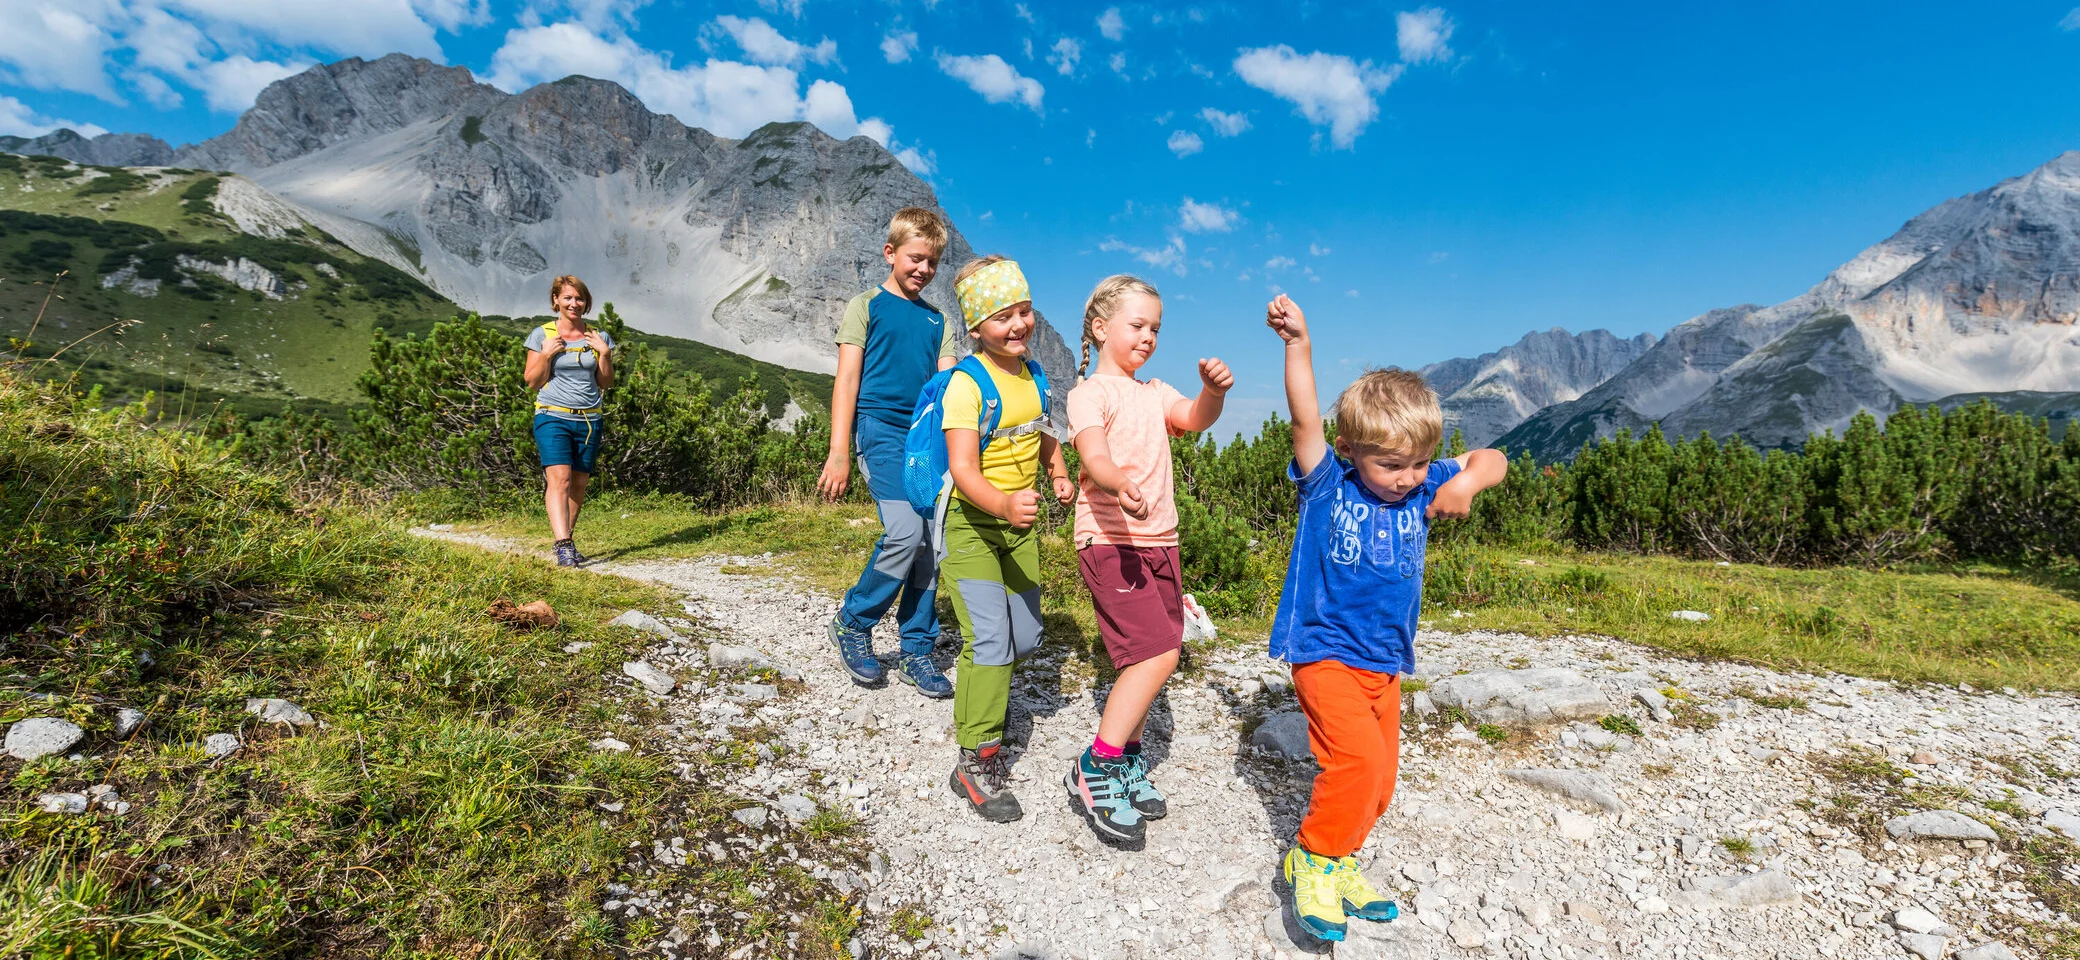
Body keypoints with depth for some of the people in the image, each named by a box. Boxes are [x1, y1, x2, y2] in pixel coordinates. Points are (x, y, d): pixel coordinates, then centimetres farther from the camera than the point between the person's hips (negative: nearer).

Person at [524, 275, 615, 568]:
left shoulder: (598, 337, 10)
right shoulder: (542, 335, 4)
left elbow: (606, 383, 10)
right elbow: (532, 382, 4)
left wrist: (605, 353, -4)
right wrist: (547, 354, -9)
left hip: (590, 420, 3)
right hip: (553, 417, -3)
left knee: (579, 484, 5)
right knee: (559, 479, -17)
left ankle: (566, 540, 19)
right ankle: (563, 546, -23)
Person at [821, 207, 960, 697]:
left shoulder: (938, 321, 18)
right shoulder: (866, 307, 5)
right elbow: (847, 380, -1)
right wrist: (839, 453, -9)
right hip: (881, 428, -5)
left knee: (930, 542, 1)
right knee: (905, 533, -19)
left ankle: (916, 651, 13)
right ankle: (852, 623, 4)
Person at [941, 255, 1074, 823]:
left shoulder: (1031, 375, 3)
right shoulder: (967, 384, -19)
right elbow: (963, 469, -28)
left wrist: (1059, 473, 3)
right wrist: (1003, 504, -47)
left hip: (1020, 521, 7)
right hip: (971, 521, -7)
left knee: (1025, 637, 14)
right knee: (989, 638, -13)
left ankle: (977, 694, 43)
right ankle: (975, 760, 1)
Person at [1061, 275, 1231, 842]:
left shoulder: (1154, 393, 17)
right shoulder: (1090, 392, -4)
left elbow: (1195, 419, -2)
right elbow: (1095, 458, -22)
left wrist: (1213, 391, -24)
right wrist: (1121, 483, -44)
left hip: (1159, 540, 8)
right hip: (1109, 540, -7)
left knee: (1149, 656, 10)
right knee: (1157, 652, -16)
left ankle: (1127, 758, 27)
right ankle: (1093, 771, -4)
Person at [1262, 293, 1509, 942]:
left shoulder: (1422, 490, 3)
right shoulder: (1326, 486, -11)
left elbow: (1492, 461, 6)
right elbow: (1305, 419, -23)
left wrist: (1467, 480, -17)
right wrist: (1297, 342, -33)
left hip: (1387, 663, 6)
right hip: (1327, 653, -6)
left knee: (1380, 781, 12)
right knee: (1358, 760, -21)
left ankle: (1339, 863, 33)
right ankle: (1314, 858, 2)